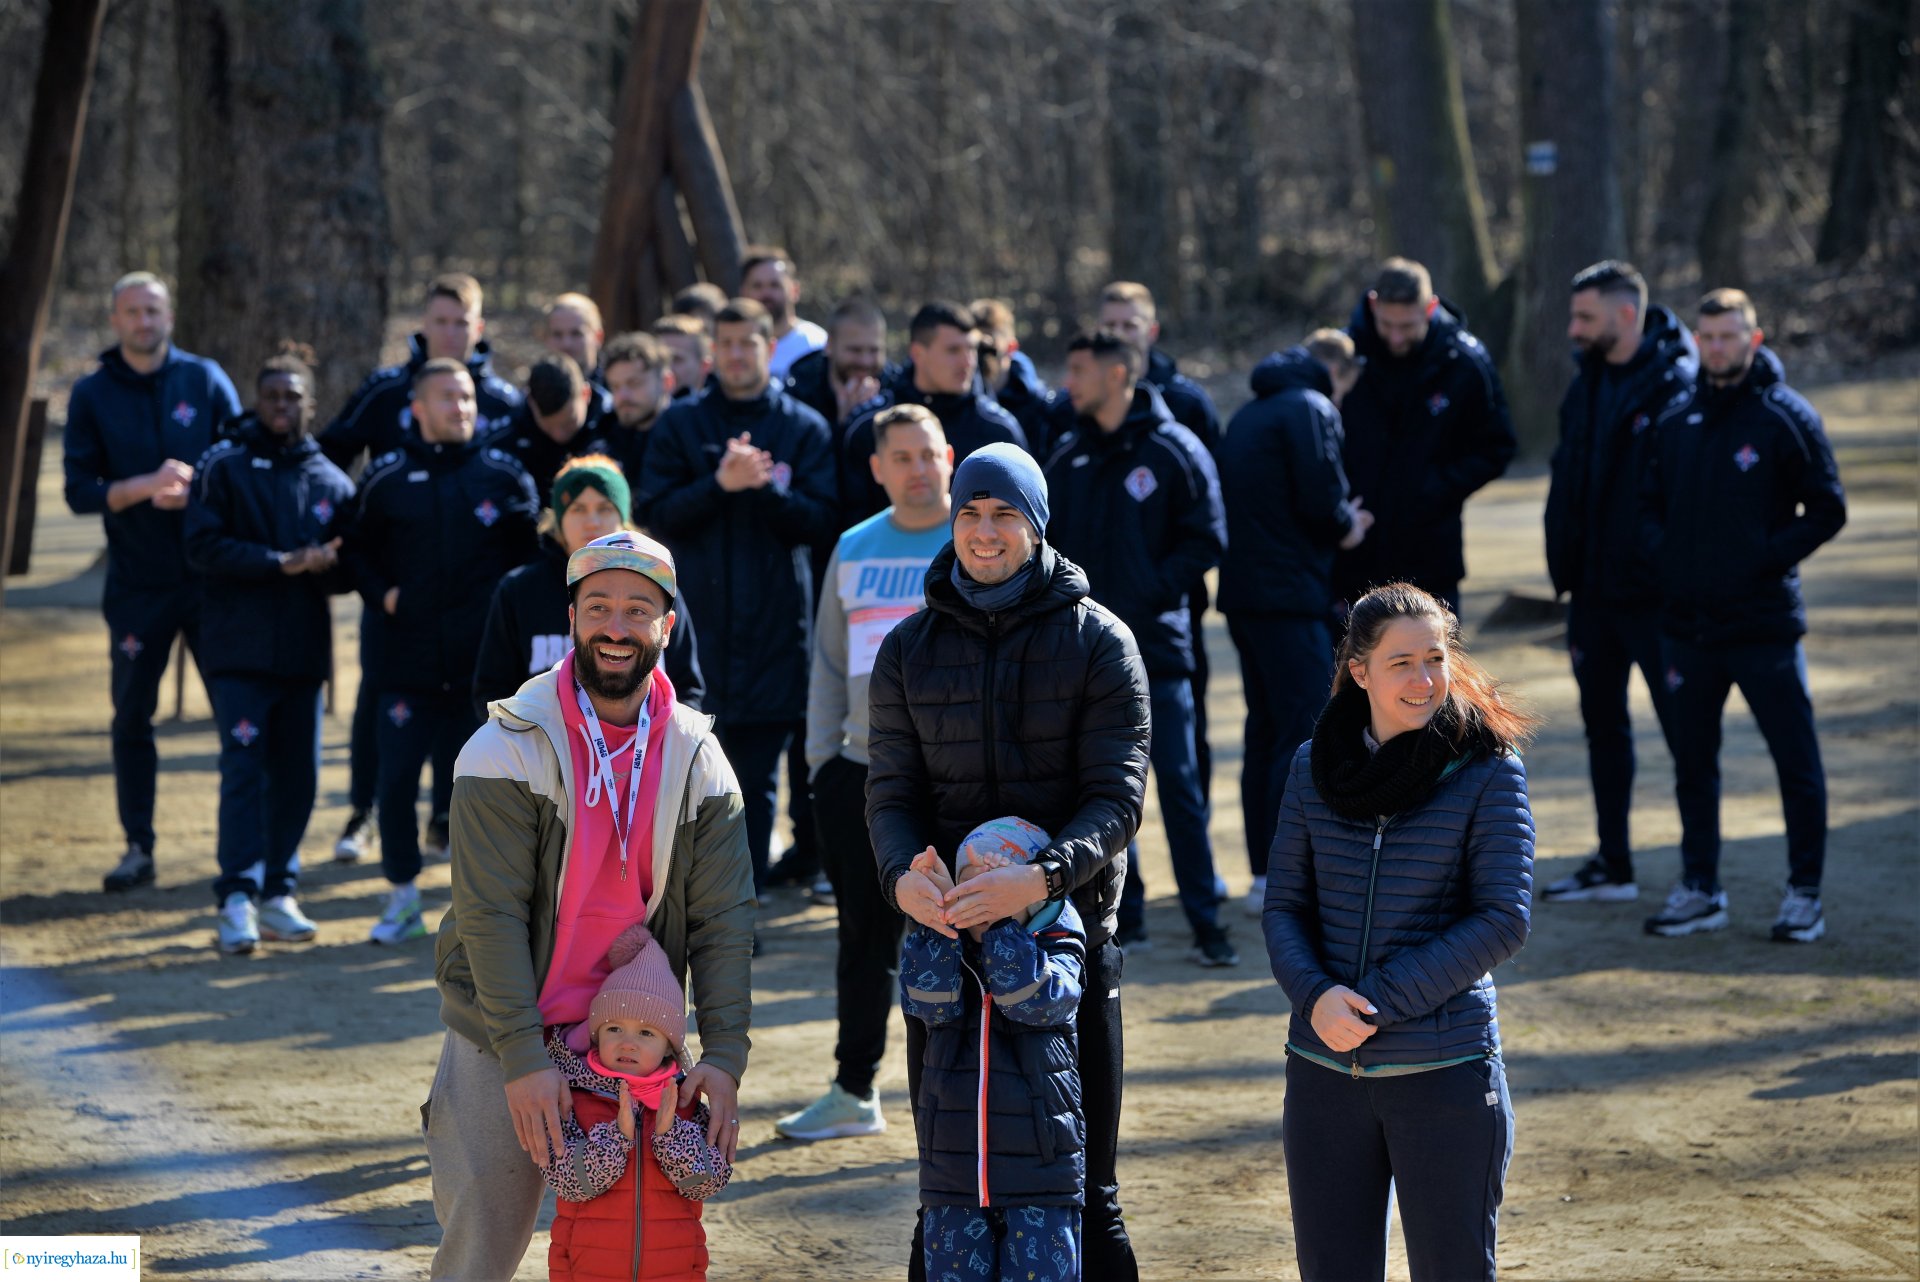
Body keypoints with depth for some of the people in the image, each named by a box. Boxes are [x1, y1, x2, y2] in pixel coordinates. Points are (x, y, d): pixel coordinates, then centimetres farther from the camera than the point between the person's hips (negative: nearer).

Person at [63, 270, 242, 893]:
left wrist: (193, 489, -17)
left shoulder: (206, 379, 2)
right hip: (137, 583, 1)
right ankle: (138, 847, 12)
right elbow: (79, 492, -4)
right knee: (131, 717, 4)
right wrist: (147, 486, -19)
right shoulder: (92, 395, 2)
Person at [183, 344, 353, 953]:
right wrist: (282, 563, -17)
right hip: (238, 649, -4)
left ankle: (277, 892, 15)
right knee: (243, 766, -11)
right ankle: (237, 899, -12)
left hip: (305, 650, 4)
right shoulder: (224, 468, 1)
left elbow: (350, 569, 10)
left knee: (298, 775, 5)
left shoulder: (333, 482, 11)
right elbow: (204, 547, -10)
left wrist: (323, 566, -13)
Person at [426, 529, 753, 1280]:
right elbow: (491, 914, -16)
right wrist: (523, 1059, -22)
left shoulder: (697, 759, 0)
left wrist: (724, 1055, -14)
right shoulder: (509, 749, -11)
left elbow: (724, 919, -3)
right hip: (502, 1042, -3)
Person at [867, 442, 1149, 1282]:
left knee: (1084, 1189, 4)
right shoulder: (909, 651, 8)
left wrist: (1044, 877, -28)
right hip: (944, 931, 2)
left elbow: (1118, 795, -9)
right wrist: (902, 874, -20)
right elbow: (892, 794, 3)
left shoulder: (1097, 641, -1)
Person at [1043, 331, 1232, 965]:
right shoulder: (1068, 457, 11)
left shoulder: (1174, 450, -3)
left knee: (1178, 781, -5)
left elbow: (1206, 539, -5)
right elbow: (1044, 538, 16)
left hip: (1157, 644, -5)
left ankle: (1205, 920, 0)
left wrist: (1156, 588, -14)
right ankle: (1123, 912, 17)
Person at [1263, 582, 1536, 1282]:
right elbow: (1284, 904, 7)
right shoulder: (1316, 766, 5)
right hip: (1325, 1072, 3)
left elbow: (1504, 919, -11)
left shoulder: (1488, 772, -5)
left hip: (1444, 1072, -3)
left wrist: (1380, 1003, -16)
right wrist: (1315, 996, -13)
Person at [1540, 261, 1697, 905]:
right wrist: (1564, 562, 10)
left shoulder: (1676, 384, -15)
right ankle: (1613, 865, 26)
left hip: (1652, 591, -8)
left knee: (1683, 729, 0)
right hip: (1594, 585, 8)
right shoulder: (1587, 381, 9)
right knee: (1603, 724, 15)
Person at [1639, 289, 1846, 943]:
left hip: (1765, 625, -5)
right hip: (1688, 625, 5)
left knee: (1797, 762, -1)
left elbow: (1827, 511, -4)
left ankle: (1804, 894, 9)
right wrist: (1662, 553, 0)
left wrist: (1769, 558, -13)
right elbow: (1651, 503, 19)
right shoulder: (1676, 421, 10)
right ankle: (1699, 889, 23)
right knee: (1692, 764, 12)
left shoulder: (1788, 416, -5)